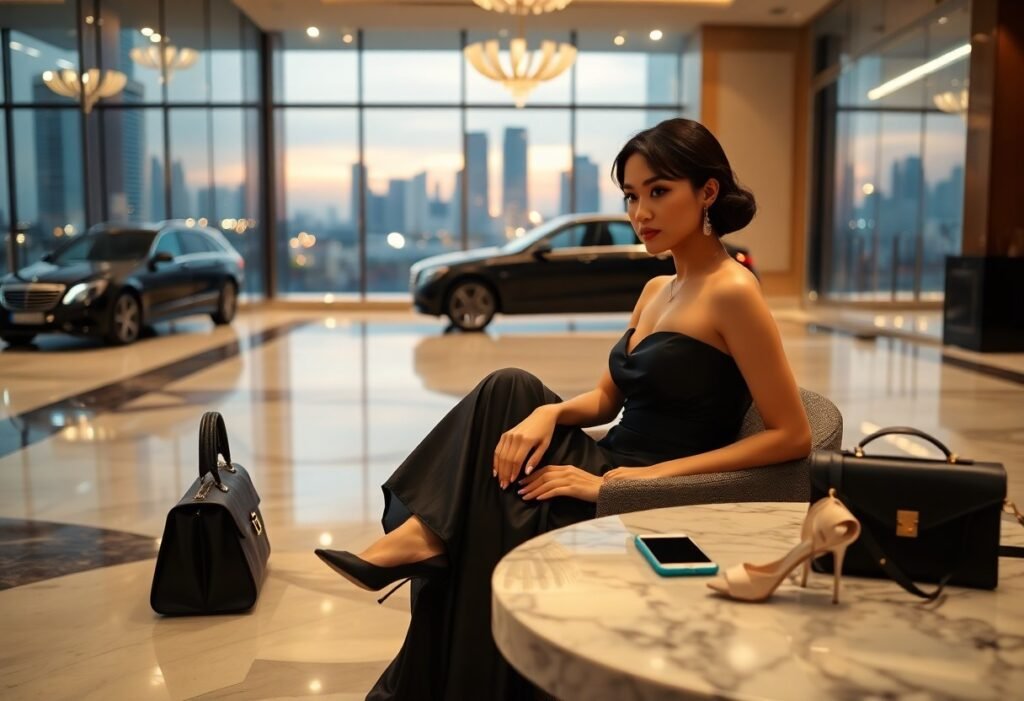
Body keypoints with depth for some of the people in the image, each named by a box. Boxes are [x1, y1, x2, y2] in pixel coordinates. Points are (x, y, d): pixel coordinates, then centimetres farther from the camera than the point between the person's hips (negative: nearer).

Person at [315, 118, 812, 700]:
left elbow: (793, 436, -18)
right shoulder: (657, 289, 12)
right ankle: (425, 533, -15)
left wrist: (647, 475, -21)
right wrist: (547, 414, -11)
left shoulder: (731, 292, -14)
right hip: (614, 473, 7)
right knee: (511, 392, -12)